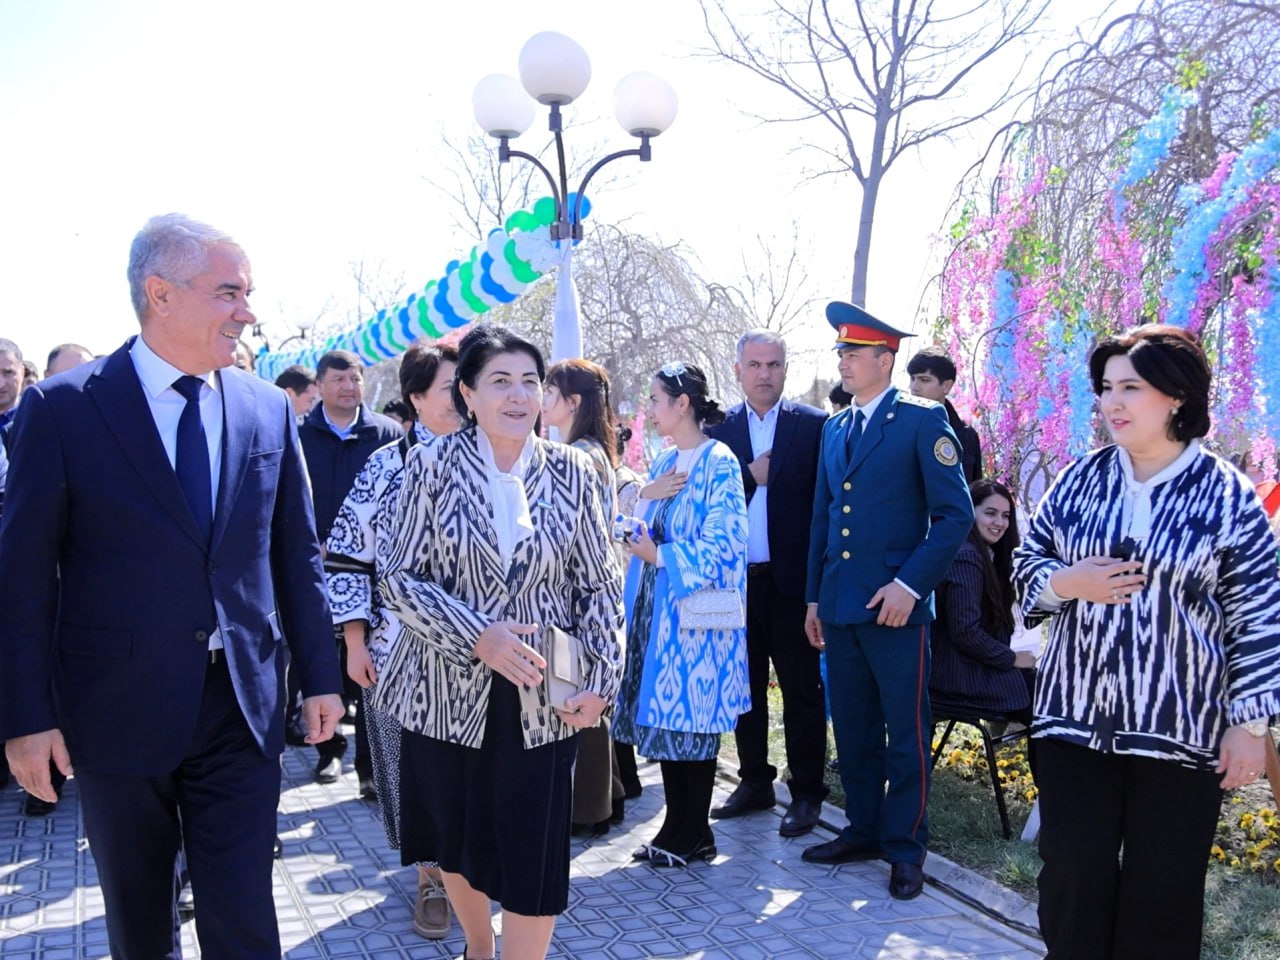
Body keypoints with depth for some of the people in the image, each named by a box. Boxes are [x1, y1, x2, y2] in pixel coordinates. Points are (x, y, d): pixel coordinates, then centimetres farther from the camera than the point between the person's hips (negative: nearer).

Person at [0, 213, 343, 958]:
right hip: (119, 708, -1)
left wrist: (320, 675, 7)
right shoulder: (62, 408, -7)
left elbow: (298, 555, 7)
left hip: (244, 706, 2)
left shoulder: (268, 410, 2)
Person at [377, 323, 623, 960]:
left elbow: (599, 584, 4)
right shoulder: (432, 465, -5)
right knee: (456, 841, 17)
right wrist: (477, 637, -21)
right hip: (449, 690, 0)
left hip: (540, 697, 0)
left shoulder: (571, 472, -1)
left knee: (535, 857, 1)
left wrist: (600, 678, -6)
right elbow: (400, 579, -7)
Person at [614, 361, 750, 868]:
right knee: (663, 716, 10)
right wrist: (645, 498, -3)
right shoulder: (663, 462, 13)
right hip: (656, 606, 8)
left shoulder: (718, 463, -10)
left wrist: (660, 556, -14)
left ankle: (694, 835, 13)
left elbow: (723, 545, -16)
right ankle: (676, 826, 21)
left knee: (690, 714, 0)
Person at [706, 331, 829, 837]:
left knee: (802, 690, 5)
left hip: (791, 581, -3)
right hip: (737, 581, 3)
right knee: (745, 687, 14)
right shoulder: (719, 429, 5)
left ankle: (806, 792, 17)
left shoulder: (814, 426, -3)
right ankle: (754, 782, 28)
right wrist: (750, 476, -15)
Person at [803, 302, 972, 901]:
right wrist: (814, 596, 14)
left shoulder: (923, 420, -6)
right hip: (839, 605, 6)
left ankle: (905, 847, 17)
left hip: (895, 605, -6)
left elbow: (955, 513, -10)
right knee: (852, 729, 15)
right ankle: (863, 829, 29)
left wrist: (911, 583, -17)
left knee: (906, 734, 4)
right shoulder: (834, 428, 14)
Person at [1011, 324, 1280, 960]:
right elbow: (1027, 561, 12)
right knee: (1072, 874, 5)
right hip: (1074, 717, 3)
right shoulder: (1082, 478, 5)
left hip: (1180, 729, -2)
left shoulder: (1227, 495, -5)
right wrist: (1066, 582, -11)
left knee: (1162, 892, 9)